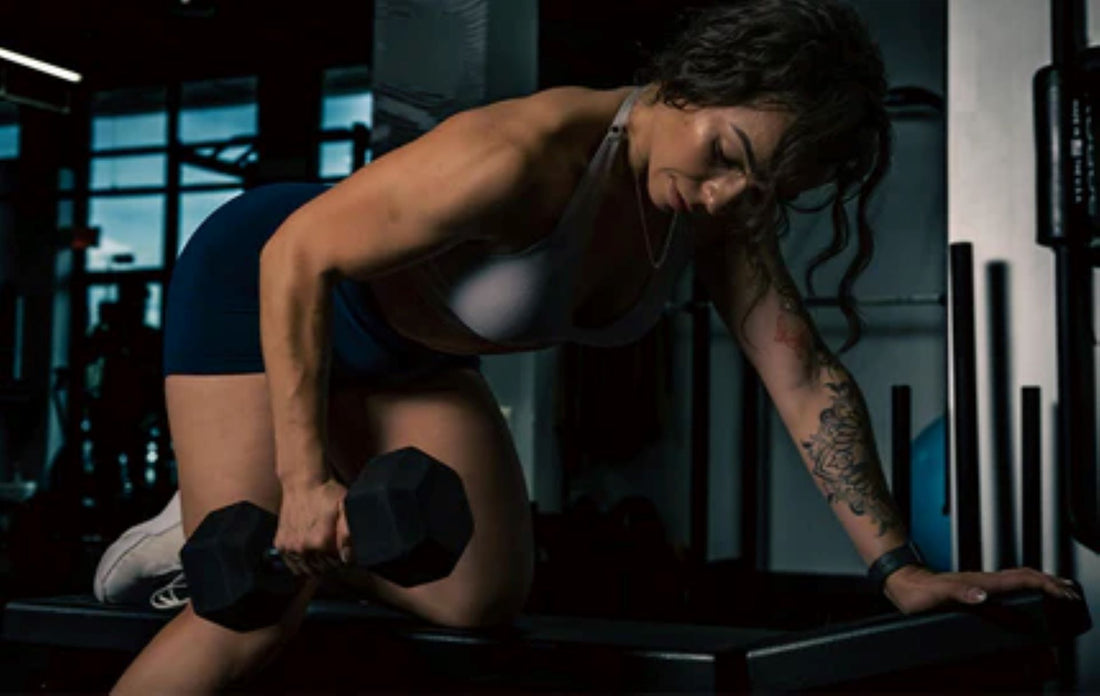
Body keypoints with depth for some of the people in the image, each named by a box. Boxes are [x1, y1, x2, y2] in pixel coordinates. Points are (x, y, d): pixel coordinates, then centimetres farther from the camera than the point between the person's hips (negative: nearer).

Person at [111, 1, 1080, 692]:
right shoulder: (523, 157, -39)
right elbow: (298, 255, -31)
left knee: (485, 596, 3)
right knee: (254, 617, -15)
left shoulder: (721, 205, -16)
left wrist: (899, 565, -14)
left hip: (404, 349, 7)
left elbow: (804, 373, -13)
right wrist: (306, 478, -30)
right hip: (263, 287, -7)